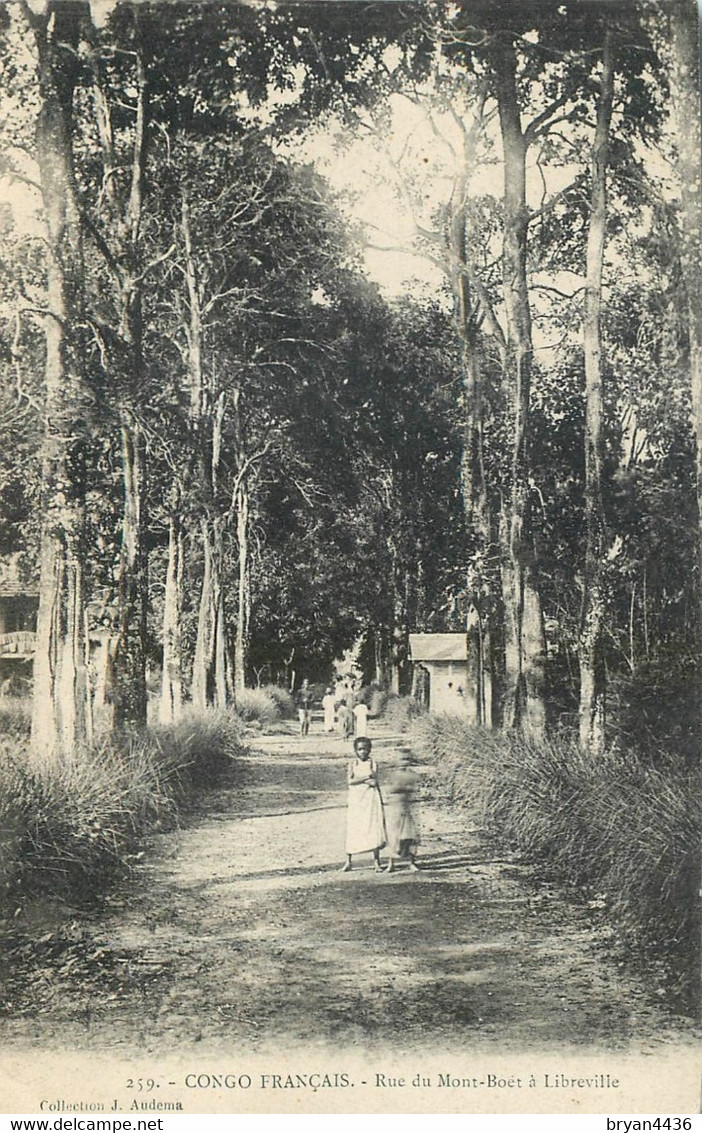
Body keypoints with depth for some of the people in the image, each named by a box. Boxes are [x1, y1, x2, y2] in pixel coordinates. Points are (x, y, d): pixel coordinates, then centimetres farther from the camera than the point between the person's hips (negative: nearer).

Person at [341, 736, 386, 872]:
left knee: (374, 829, -5)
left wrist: (358, 779, -7)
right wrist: (366, 777, -11)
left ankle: (376, 861, 2)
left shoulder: (372, 763, 5)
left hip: (371, 799, 0)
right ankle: (348, 861, 8)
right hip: (356, 800, 0)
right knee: (352, 829, 0)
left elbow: (374, 782, -2)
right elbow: (350, 781, -8)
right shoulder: (353, 764, 6)